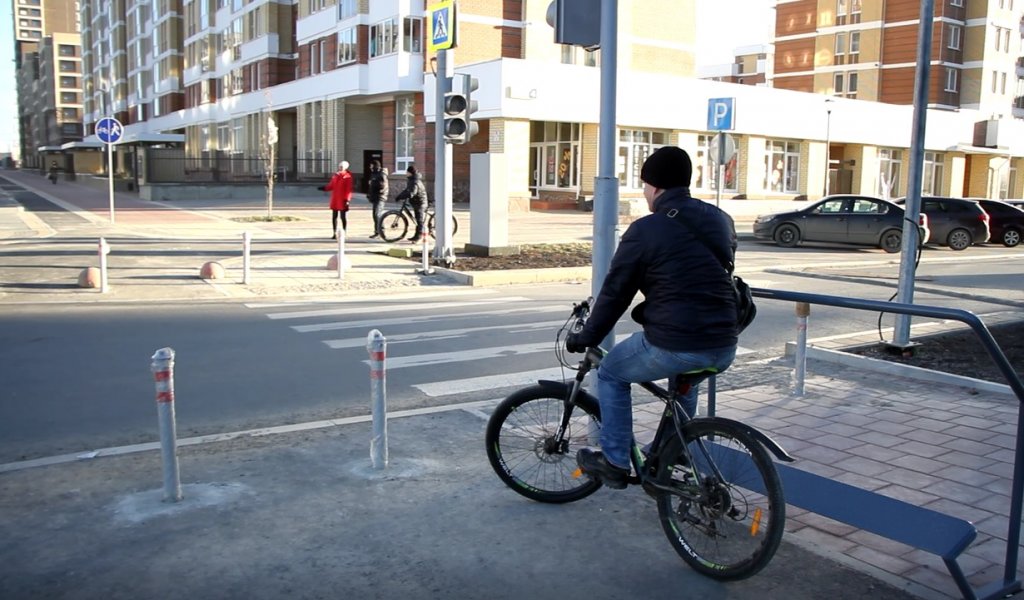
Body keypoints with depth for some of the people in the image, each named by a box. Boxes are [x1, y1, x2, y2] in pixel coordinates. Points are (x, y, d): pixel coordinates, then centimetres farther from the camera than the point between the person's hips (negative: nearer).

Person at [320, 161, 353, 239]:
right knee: (334, 217, 7)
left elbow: (349, 189, -11)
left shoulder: (347, 176, -6)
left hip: (342, 200, -6)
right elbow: (331, 186, 15)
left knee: (343, 217, 0)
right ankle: (335, 233, 15)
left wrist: (347, 200, -18)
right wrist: (324, 188, -4)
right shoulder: (335, 176, 13)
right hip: (334, 200, 6)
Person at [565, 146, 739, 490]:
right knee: (685, 373, 39)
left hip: (672, 345, -7)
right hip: (724, 349, 7)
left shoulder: (644, 230, -7)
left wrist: (586, 338, 11)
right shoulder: (721, 220, 11)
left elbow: (615, 292, -2)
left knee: (611, 374, 20)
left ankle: (614, 463, 22)